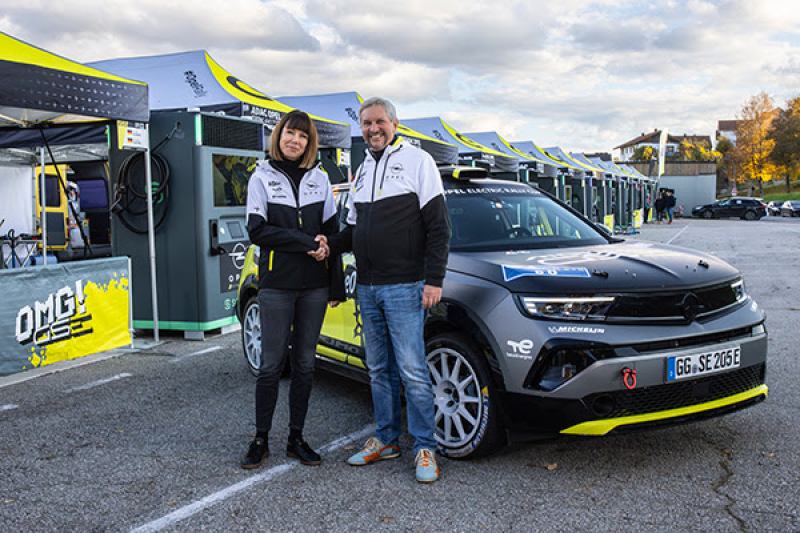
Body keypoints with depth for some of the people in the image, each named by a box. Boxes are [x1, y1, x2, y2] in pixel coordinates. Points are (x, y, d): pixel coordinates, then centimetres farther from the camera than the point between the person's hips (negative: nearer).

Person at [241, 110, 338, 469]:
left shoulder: (320, 179, 10)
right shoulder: (262, 177, 2)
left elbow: (331, 229, 14)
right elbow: (257, 231, -8)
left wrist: (325, 247, -9)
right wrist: (307, 242, -15)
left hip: (314, 284, 3)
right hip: (276, 284, -3)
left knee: (304, 364, 8)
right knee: (272, 364, -1)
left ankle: (296, 439, 19)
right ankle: (261, 440, 13)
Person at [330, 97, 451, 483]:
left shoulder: (417, 161, -3)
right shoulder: (362, 171, 18)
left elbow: (438, 226, -8)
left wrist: (433, 279, -15)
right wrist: (329, 245, 3)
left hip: (404, 287, -7)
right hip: (367, 288, 7)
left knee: (412, 371, -6)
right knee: (379, 370, 13)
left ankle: (424, 448, 5)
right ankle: (386, 440, 24)